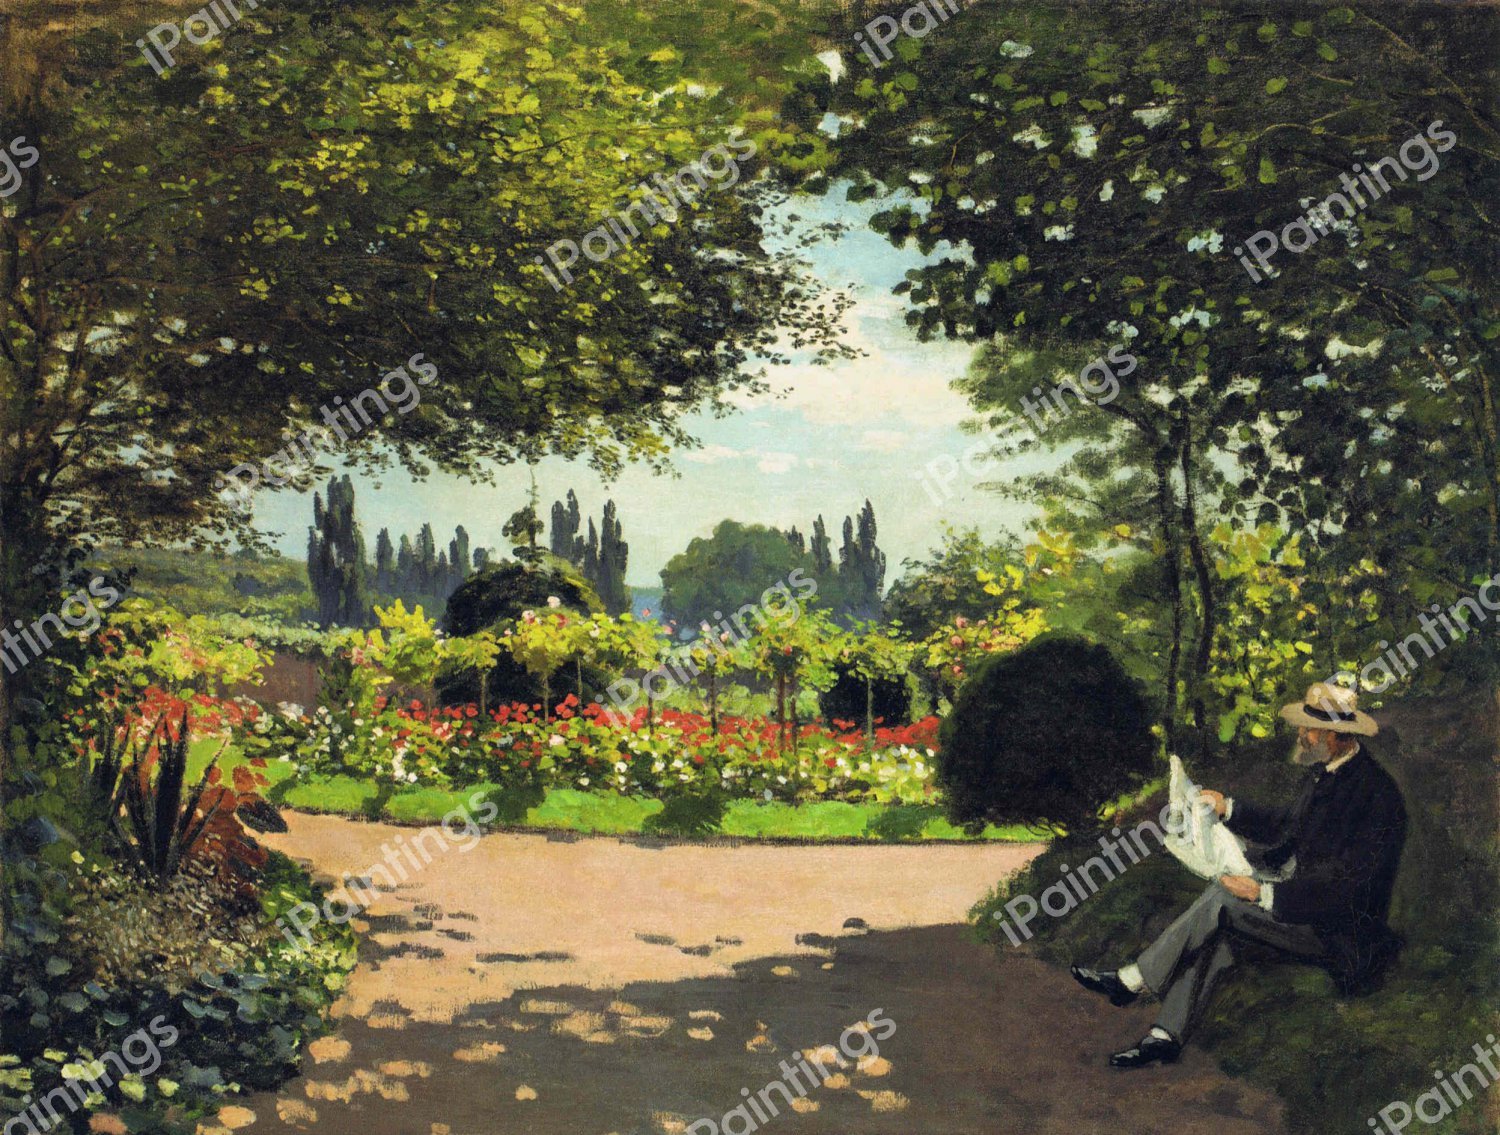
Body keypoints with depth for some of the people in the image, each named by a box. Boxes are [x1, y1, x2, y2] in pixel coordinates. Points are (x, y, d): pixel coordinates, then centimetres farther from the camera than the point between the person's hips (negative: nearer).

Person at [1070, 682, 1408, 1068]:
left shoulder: (1376, 795, -23)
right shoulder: (1327, 770, 6)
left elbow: (1346, 888, -25)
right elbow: (1290, 827, 22)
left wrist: (1264, 894, -27)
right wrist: (1227, 808, 15)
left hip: (1340, 932, -8)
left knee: (1224, 901, -20)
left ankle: (1134, 980, -9)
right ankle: (1167, 1034, -17)